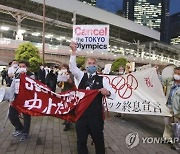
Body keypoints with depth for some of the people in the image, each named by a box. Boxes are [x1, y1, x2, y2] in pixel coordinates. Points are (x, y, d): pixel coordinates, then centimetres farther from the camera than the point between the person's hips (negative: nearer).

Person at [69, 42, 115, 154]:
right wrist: (74, 51, -23)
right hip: (81, 115, 2)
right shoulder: (81, 76, 6)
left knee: (99, 141, 15)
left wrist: (107, 92, -29)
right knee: (81, 141, 16)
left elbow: (113, 94, -6)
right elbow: (72, 67, -11)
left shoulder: (102, 79, 0)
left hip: (96, 116, -1)